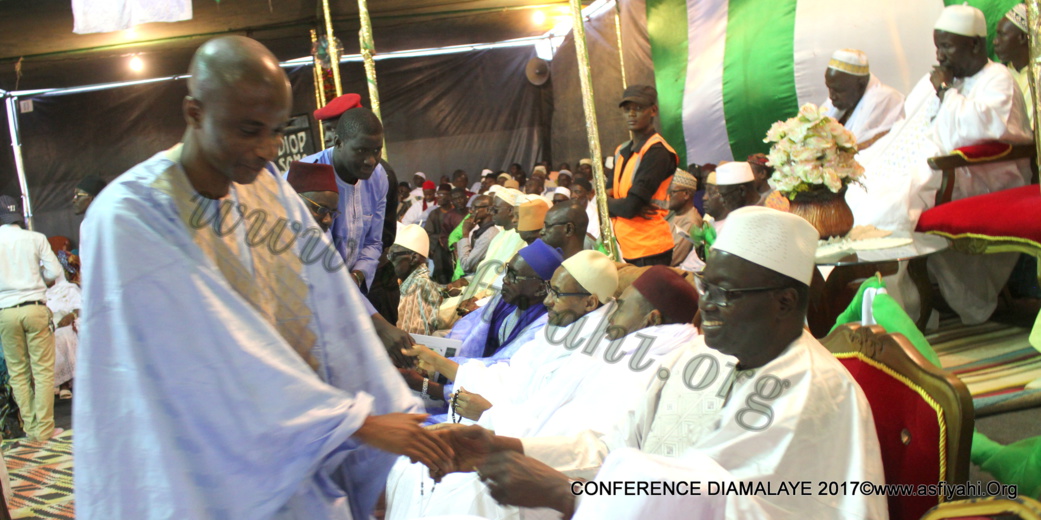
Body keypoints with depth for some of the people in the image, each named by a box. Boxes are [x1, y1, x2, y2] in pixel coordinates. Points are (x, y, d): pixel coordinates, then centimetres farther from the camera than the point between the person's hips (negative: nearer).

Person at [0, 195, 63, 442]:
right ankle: (44, 429, 2)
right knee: (43, 370, 3)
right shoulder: (35, 238, -1)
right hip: (35, 307, -1)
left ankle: (31, 428, 12)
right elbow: (54, 271, -1)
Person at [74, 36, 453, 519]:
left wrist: (401, 413, -10)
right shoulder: (131, 217, -21)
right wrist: (360, 422, -25)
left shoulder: (270, 187, -3)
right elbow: (226, 354, -25)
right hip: (202, 475, -5)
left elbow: (331, 310, -6)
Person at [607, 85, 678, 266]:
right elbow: (607, 196, 10)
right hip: (627, 250, 8)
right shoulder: (622, 151, 13)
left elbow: (630, 207, -20)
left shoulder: (657, 152, -14)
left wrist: (608, 203, -1)